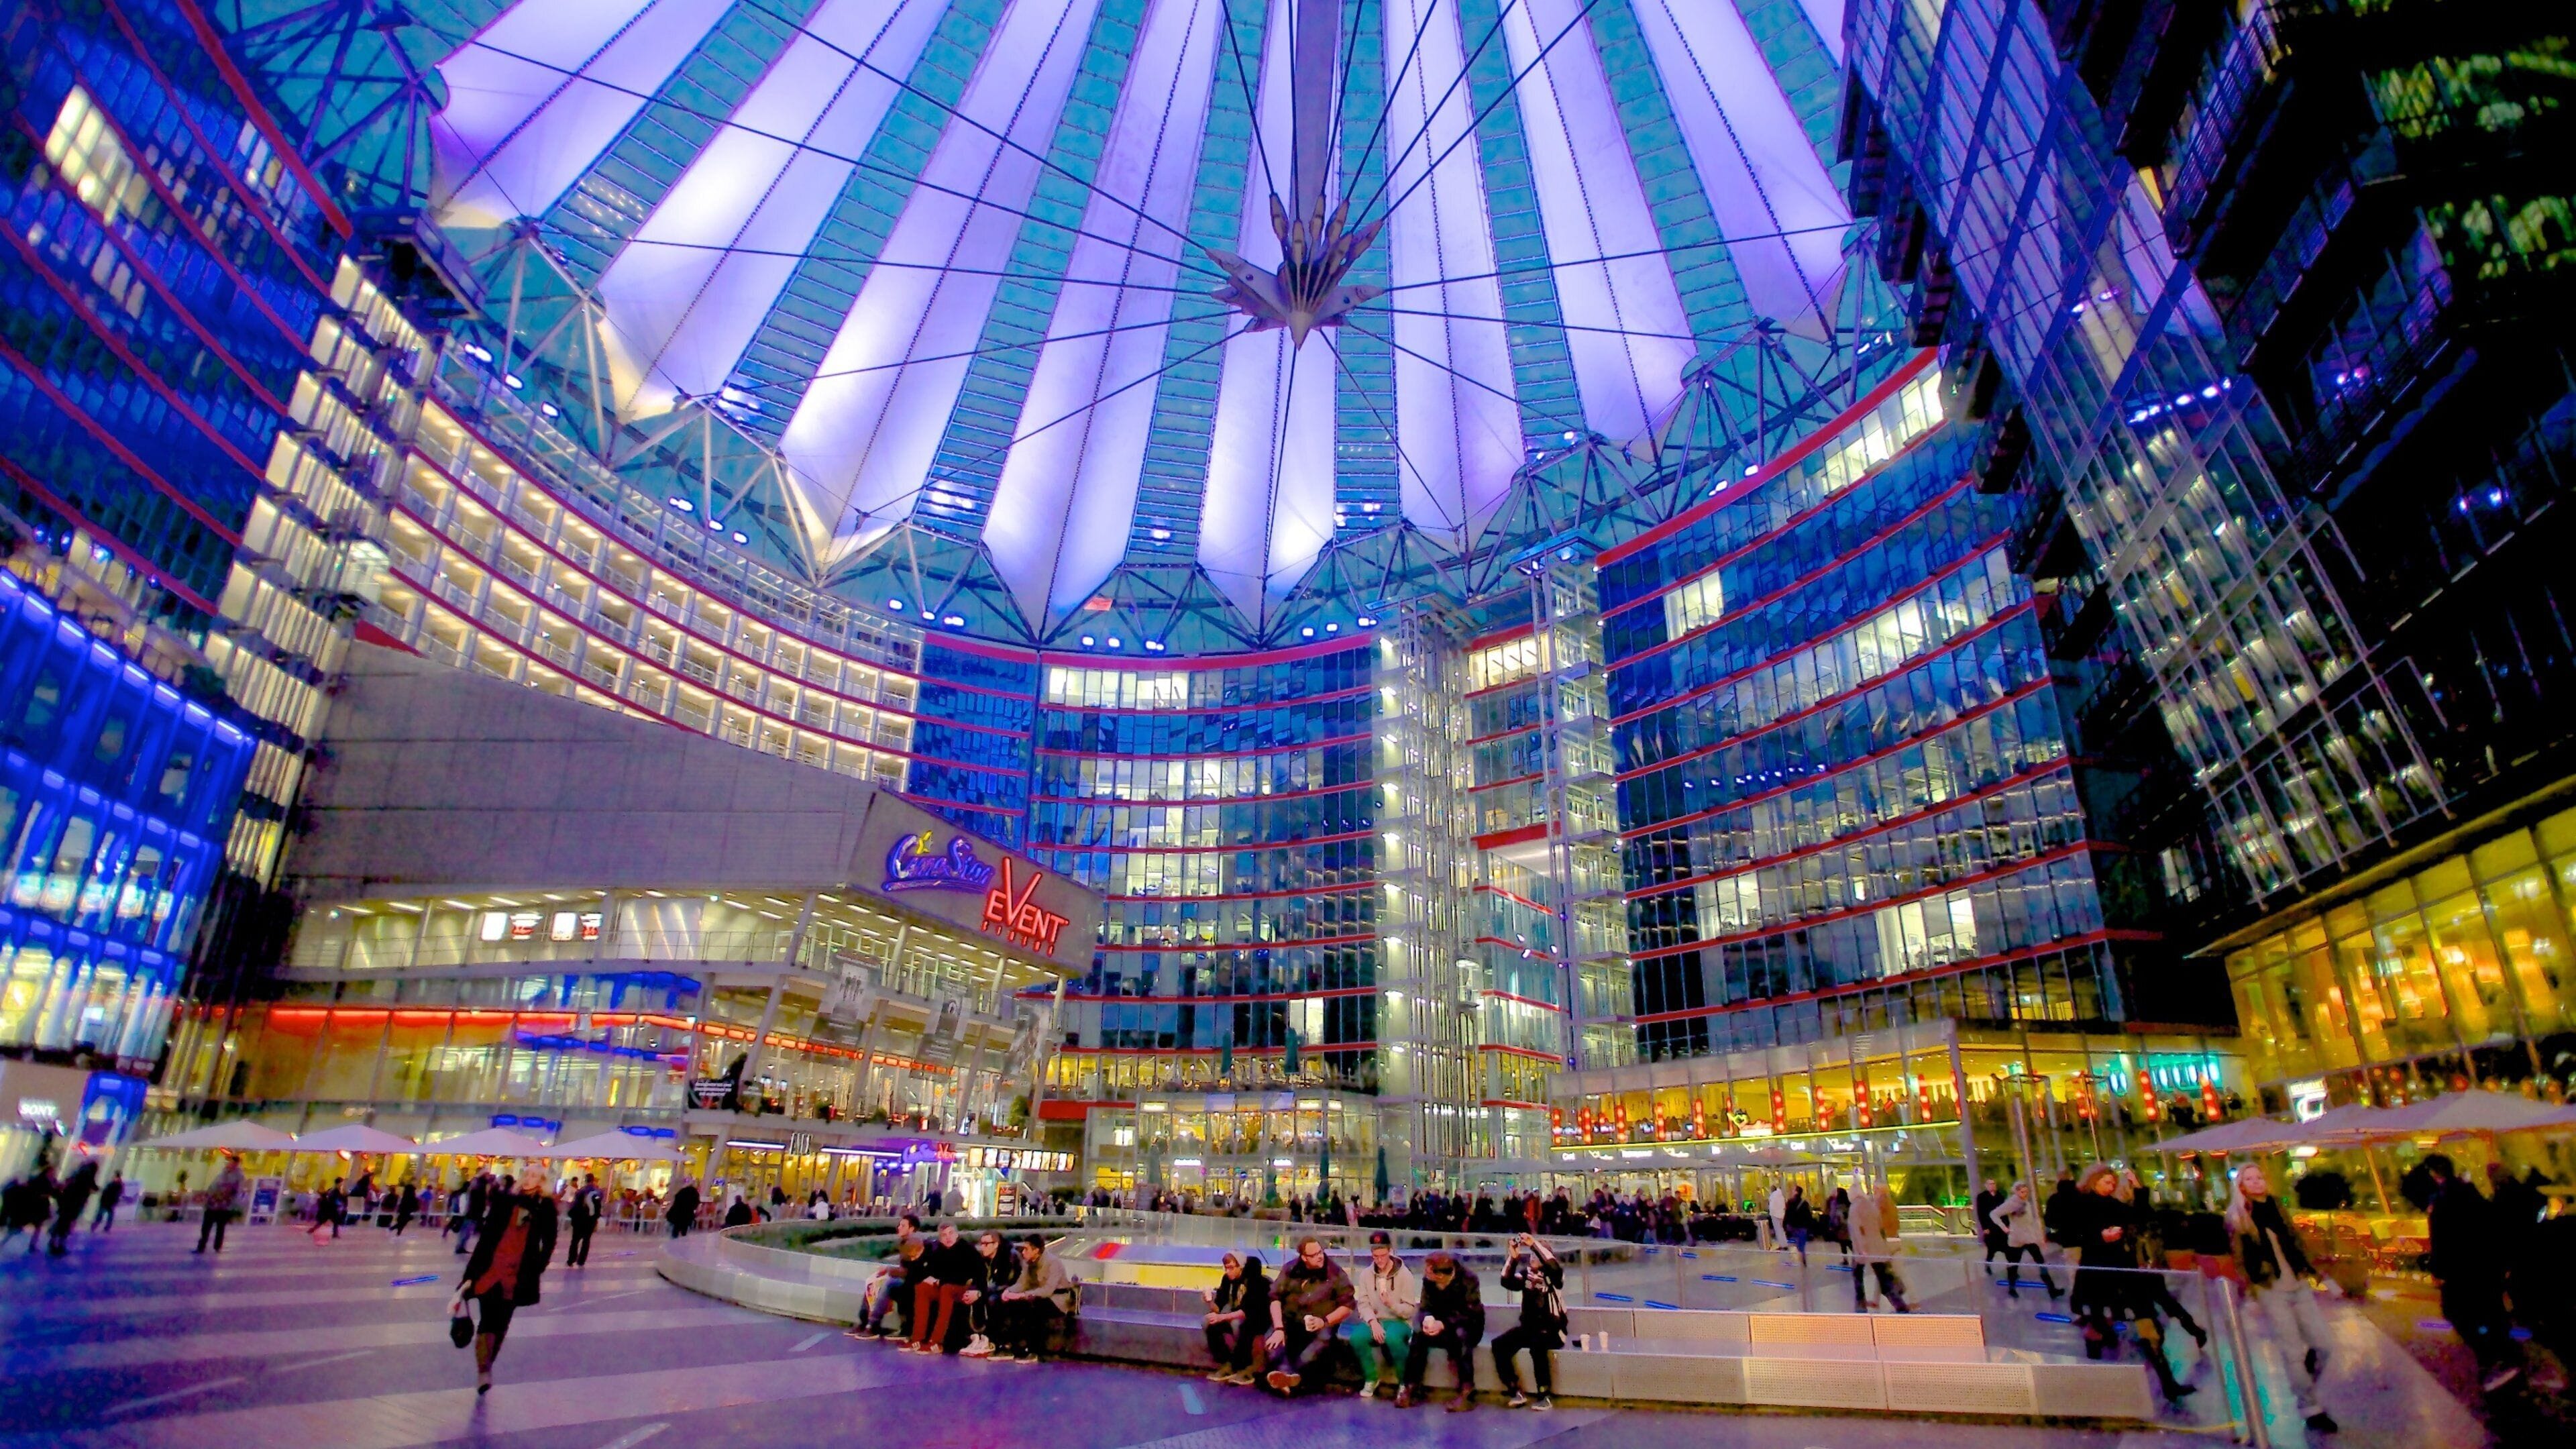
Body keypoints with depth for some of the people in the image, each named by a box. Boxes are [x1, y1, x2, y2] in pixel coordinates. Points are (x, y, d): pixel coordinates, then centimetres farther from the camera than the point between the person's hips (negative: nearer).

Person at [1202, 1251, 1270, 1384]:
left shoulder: (1255, 1280, -23)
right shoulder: (1227, 1279, -5)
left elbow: (1249, 1310, -32)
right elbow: (1219, 1307, -5)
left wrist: (1222, 1317, -38)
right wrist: (1210, 1302, -28)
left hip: (1259, 1320, -7)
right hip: (1237, 1317, 7)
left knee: (1238, 1324, -38)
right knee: (1208, 1322, -16)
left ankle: (1245, 1369, -20)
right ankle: (1226, 1365, -8)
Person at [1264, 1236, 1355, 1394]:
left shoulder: (1335, 1273, -4)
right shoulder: (1291, 1270, 1)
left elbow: (1348, 1305, -4)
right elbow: (1275, 1298, -6)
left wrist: (1325, 1321, -18)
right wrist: (1279, 1328, -21)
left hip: (1321, 1326, -2)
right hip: (1291, 1322, 2)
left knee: (1324, 1339, -36)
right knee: (1271, 1340, -27)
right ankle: (1286, 1373, -51)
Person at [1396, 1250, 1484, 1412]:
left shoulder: (1468, 1279, -21)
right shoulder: (1429, 1280, -8)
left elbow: (1471, 1313, -26)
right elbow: (1425, 1308, -6)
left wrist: (1444, 1325, -38)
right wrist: (1427, 1319, -31)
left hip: (1468, 1328, -4)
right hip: (1441, 1328, 4)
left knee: (1460, 1334, -38)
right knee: (1419, 1335, -25)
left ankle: (1467, 1392, -33)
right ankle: (1411, 1388, -19)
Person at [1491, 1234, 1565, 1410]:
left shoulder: (1553, 1276, -5)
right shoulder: (1526, 1274, 7)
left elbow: (1555, 1267, -29)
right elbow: (1506, 1282, -10)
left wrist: (1534, 1244, -30)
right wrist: (1513, 1258, -22)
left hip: (1552, 1329, -5)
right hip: (1528, 1326, 5)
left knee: (1537, 1344, -37)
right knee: (1499, 1344, -19)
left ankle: (1545, 1396, -26)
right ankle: (1516, 1393, -12)